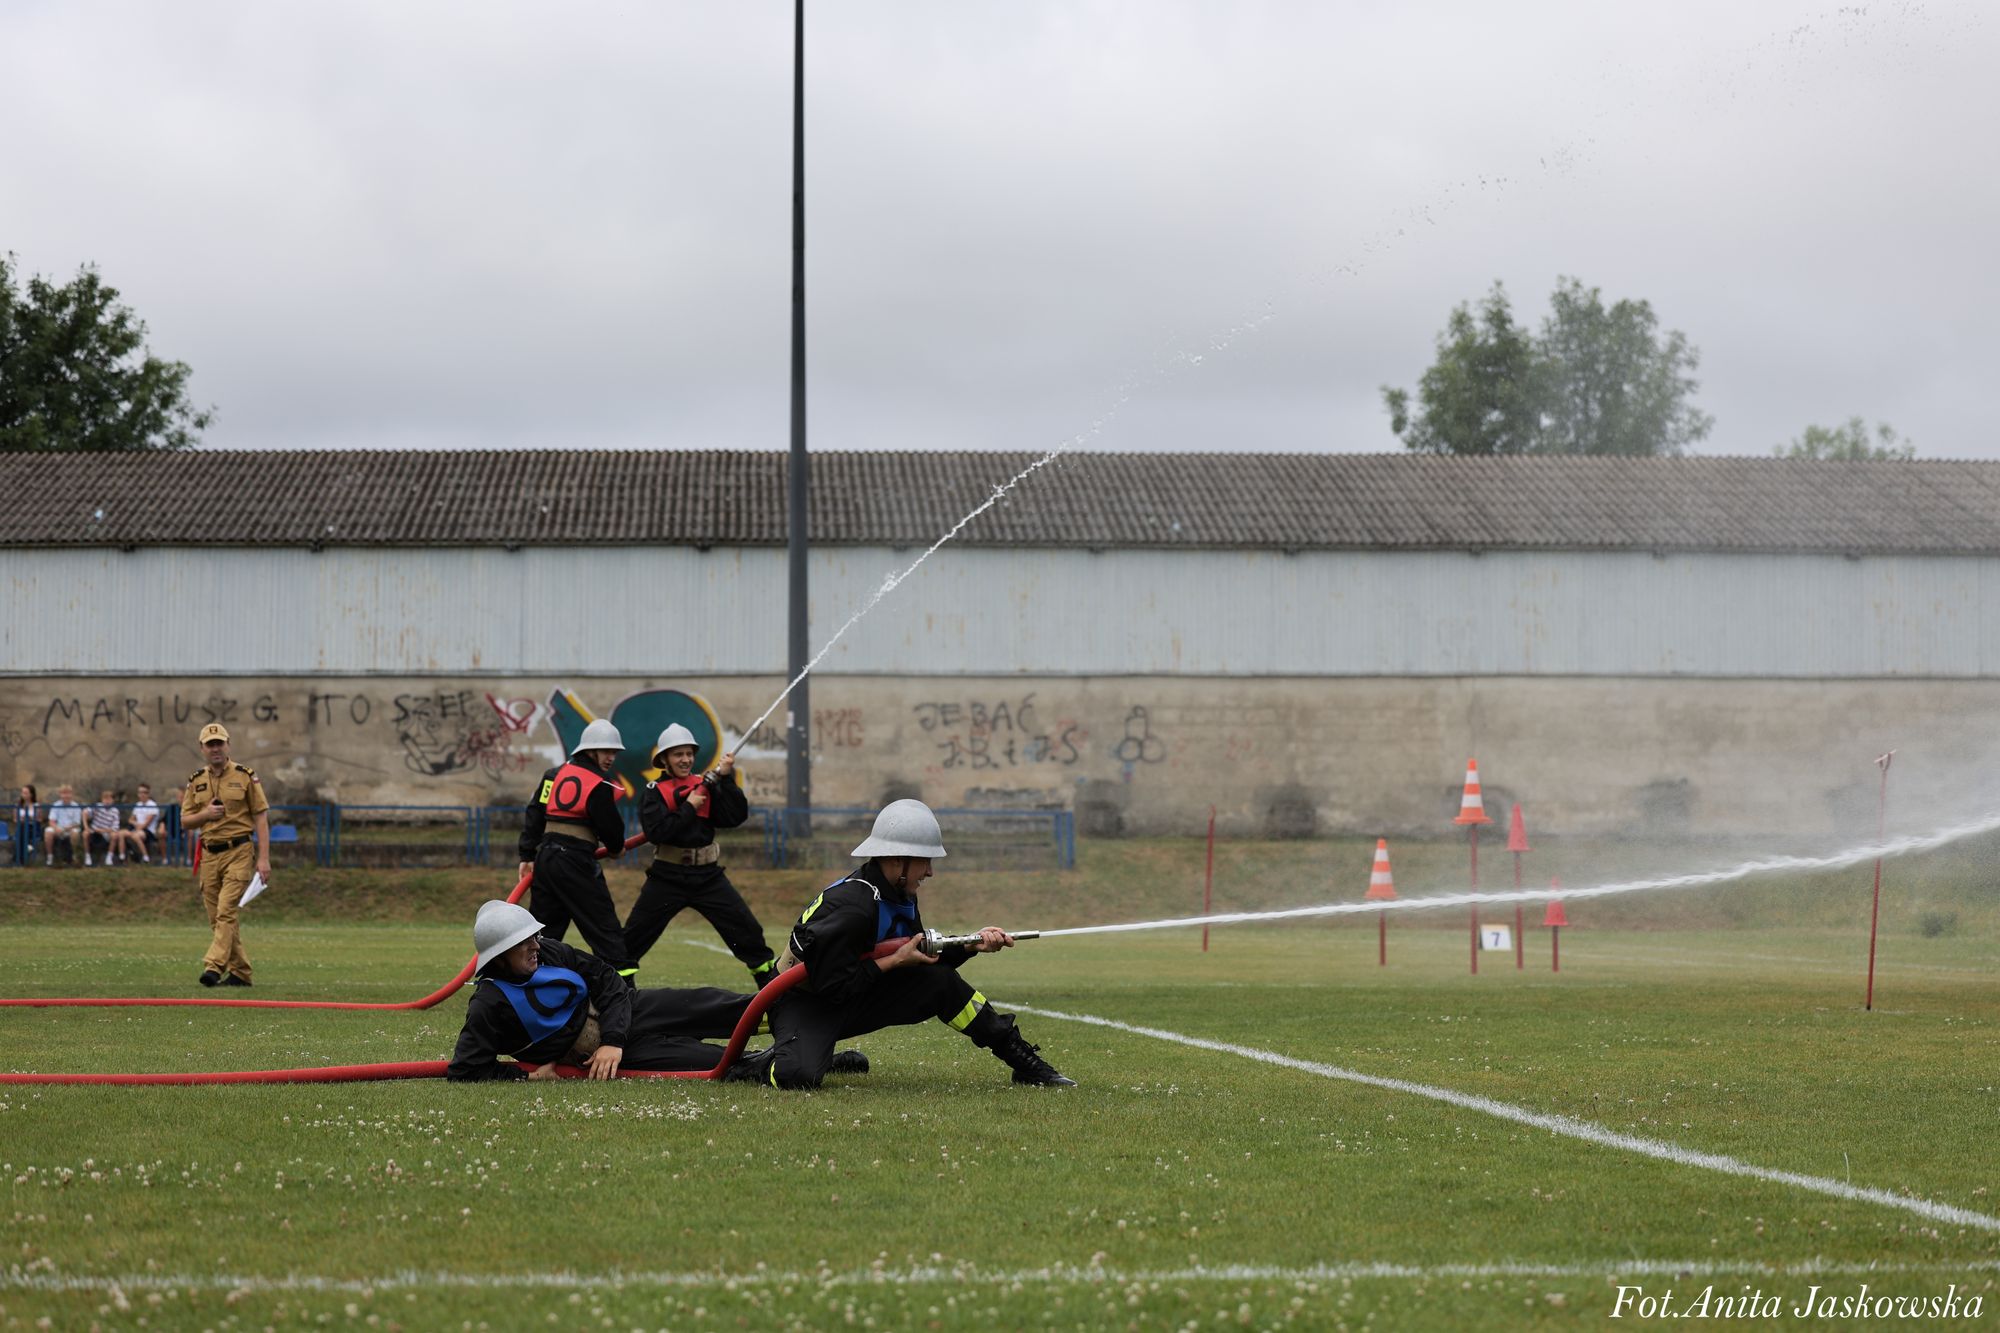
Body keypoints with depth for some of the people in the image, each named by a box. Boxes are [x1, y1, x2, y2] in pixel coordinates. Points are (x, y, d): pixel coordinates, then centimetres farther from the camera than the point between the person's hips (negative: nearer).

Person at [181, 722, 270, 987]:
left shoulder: (245, 777, -1)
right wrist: (205, 814, -9)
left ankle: (214, 967, -24)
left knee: (225, 912, -17)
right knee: (217, 918, 7)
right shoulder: (196, 781, 11)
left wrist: (264, 858, -10)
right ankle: (240, 972, 16)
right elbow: (185, 821, 13)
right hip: (209, 855, 5)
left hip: (238, 852, -5)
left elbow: (260, 819, -2)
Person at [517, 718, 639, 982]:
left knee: (542, 929, 15)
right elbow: (611, 829, -4)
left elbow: (534, 814, 12)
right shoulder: (599, 787, -9)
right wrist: (617, 847, 18)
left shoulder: (555, 774, 12)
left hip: (545, 858, 7)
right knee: (606, 930, -4)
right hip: (575, 862, -7)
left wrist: (528, 855, 13)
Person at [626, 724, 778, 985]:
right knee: (634, 937, 0)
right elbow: (656, 832, -18)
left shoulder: (705, 785, 7)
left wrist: (726, 779, -11)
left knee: (747, 930, -3)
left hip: (708, 875, 3)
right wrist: (688, 808, -15)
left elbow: (736, 817, -4)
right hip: (668, 877, -2)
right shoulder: (654, 792, -3)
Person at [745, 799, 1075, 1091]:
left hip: (854, 999, 8)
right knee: (798, 1076, -36)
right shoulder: (853, 905, -29)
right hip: (805, 1004, -8)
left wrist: (972, 944, -4)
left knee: (942, 982, -7)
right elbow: (833, 986, -29)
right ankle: (777, 1060, 2)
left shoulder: (899, 897, 1)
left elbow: (923, 957, 10)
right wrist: (895, 961, -21)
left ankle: (1024, 1061, 3)